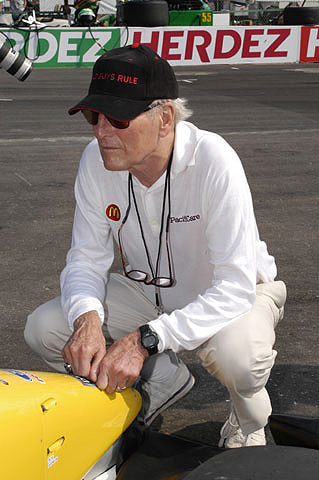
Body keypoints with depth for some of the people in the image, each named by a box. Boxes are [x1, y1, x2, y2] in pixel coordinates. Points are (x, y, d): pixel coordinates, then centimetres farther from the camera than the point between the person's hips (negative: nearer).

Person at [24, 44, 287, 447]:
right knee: (43, 329, -12)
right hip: (150, 290, 5)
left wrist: (145, 339, -43)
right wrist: (87, 318, -33)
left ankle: (248, 422, 0)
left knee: (236, 355, -38)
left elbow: (236, 286, -35)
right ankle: (161, 377, 11)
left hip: (237, 291, -5)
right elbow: (86, 258, -10)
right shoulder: (96, 160, -18)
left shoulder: (214, 162, -33)